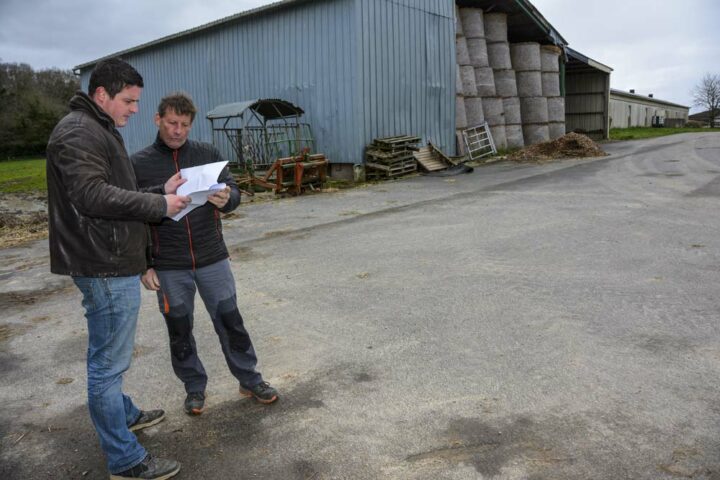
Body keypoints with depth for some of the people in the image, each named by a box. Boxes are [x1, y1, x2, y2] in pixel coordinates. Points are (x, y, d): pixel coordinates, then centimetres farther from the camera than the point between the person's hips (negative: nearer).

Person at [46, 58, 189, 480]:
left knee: (109, 357, 24)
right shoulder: (78, 132, -14)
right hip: (105, 267, -11)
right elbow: (92, 194, -26)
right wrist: (159, 204, -19)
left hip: (114, 262, 11)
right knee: (108, 362, -2)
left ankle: (124, 414, 43)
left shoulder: (100, 131, 20)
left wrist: (161, 191, 6)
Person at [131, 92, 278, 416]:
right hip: (169, 267, -1)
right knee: (179, 330, 12)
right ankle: (194, 387, 31)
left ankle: (250, 380, 26)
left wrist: (226, 199, -24)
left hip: (213, 258, 1)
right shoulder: (138, 164, -2)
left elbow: (234, 192, 1)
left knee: (230, 321, 9)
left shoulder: (207, 154, 2)